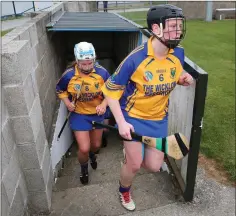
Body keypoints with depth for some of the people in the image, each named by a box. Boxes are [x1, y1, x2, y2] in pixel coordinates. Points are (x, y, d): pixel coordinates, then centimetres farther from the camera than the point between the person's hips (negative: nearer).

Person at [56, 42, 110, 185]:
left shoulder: (102, 72, -17)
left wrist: (104, 104, -21)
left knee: (96, 144, 20)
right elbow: (60, 90, 3)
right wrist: (67, 103, -12)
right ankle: (84, 168, 29)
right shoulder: (69, 75, -17)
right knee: (84, 148, -6)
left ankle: (92, 154, 59)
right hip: (79, 115, -2)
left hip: (97, 114, 2)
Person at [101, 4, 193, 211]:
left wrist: (185, 79, -14)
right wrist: (121, 123, -21)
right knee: (134, 164, 3)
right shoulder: (136, 59, -25)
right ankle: (124, 192, 37)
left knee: (154, 166, 6)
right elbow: (110, 90, -17)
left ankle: (133, 151, 40)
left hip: (159, 118, 4)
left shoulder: (178, 54, -11)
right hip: (133, 117, -4)